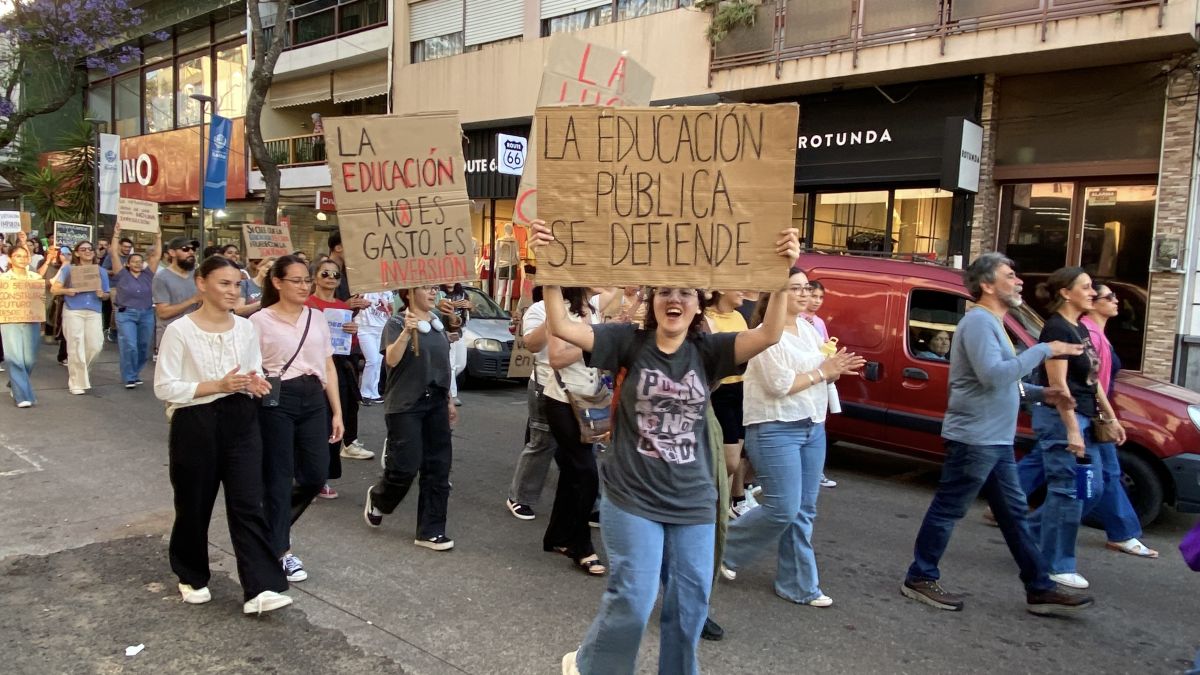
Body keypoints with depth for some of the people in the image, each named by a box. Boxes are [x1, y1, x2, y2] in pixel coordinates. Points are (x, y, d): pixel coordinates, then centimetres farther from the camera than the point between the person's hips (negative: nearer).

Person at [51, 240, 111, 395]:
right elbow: (54, 289, 1)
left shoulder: (101, 272, 12)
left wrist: (102, 294, -8)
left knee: (95, 346, -2)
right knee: (76, 348, -2)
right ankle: (77, 383, 6)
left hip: (94, 312, 3)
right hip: (73, 312, -3)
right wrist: (67, 291, -18)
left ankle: (81, 369, 28)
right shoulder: (68, 269, 4)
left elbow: (106, 294, 14)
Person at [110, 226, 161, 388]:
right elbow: (114, 255, -6)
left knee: (144, 347, 7)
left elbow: (156, 256, 3)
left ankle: (134, 373, 24)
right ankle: (129, 378, -2)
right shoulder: (122, 274, 0)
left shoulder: (148, 274, 6)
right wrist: (116, 235, -11)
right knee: (129, 346, -11)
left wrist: (158, 238, -1)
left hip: (146, 315, 3)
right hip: (126, 315, -3)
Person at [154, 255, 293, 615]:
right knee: (194, 505, 12)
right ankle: (192, 577, 35)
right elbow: (164, 387, -11)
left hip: (240, 421, 3)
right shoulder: (179, 331, -9)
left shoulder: (246, 328, 5)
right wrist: (216, 386, -20)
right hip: (195, 424, -3)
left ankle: (260, 588, -3)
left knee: (248, 503, -3)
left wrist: (255, 383, -7)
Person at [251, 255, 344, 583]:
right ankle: (282, 550, 17)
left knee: (316, 475, 7)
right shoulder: (260, 321, -4)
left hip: (313, 399, 5)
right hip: (276, 401, -5)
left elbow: (328, 367, 13)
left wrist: (337, 411, 9)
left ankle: (276, 521, 35)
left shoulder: (317, 318, 11)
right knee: (279, 478, 3)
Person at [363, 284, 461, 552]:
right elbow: (392, 359, -24)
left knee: (438, 467, 4)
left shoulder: (439, 323, 11)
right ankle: (377, 497, 27)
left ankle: (430, 531, 12)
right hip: (405, 406, -6)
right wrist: (407, 332, -37)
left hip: (436, 403, 6)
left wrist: (449, 401, 18)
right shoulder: (397, 323, -8)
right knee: (406, 467, -7)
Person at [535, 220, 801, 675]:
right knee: (633, 599, 0)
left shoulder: (708, 351, -1)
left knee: (689, 606, 11)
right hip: (632, 498, -2)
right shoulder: (629, 342, -5)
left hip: (693, 503, 3)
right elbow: (562, 328, -15)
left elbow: (769, 335, -16)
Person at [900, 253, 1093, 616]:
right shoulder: (979, 321, -14)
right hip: (973, 438, -10)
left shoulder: (992, 323, 17)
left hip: (995, 440, 10)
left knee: (1014, 514, 14)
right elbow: (993, 375, -26)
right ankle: (919, 579, 11)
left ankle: (1040, 590, 22)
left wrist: (1041, 393, 12)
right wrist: (1044, 349, -20)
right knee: (947, 510, -1)